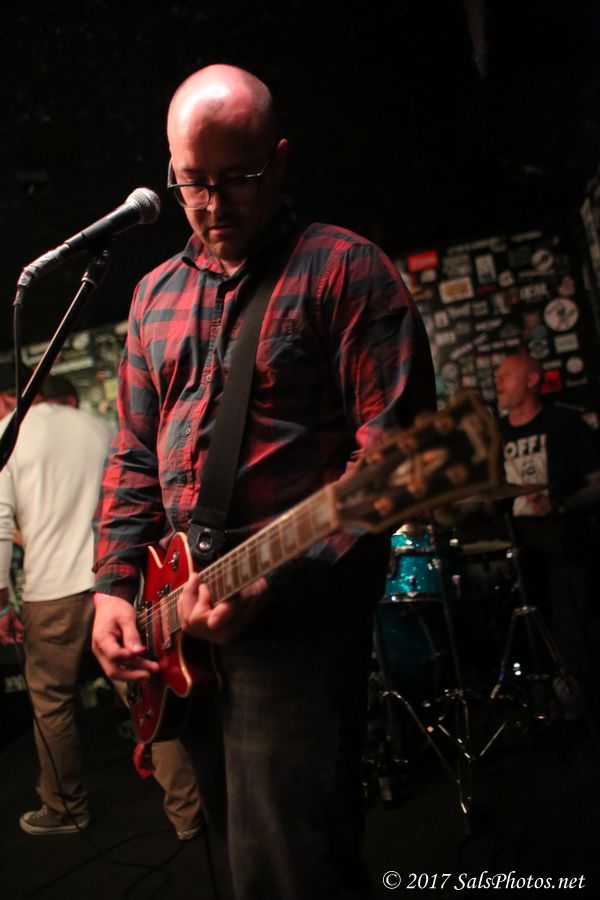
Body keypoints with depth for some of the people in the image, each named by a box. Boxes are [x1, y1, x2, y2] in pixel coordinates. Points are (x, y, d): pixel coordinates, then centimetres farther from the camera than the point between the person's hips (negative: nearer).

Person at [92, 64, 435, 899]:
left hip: (301, 607, -7)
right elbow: (135, 457, 16)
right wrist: (115, 586, 4)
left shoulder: (345, 268, -6)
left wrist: (272, 580, -21)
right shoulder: (156, 294, 15)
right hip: (181, 620, 7)